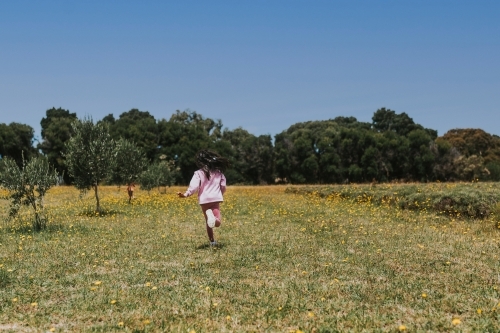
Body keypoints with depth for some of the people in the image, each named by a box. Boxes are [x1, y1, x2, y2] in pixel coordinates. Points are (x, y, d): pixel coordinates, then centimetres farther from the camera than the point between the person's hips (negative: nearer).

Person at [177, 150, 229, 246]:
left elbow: (194, 186, -15)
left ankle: (212, 241, 19)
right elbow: (223, 187, 10)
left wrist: (186, 194, -16)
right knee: (217, 223, -10)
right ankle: (213, 217, -43)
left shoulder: (199, 173, -2)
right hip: (216, 199, 0)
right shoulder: (218, 172, 7)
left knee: (208, 222, 20)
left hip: (204, 200, 0)